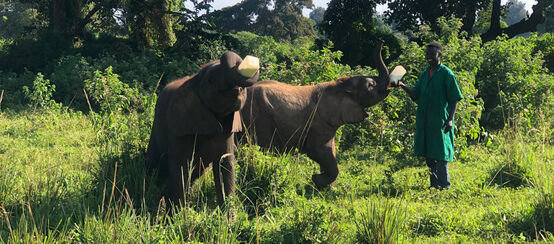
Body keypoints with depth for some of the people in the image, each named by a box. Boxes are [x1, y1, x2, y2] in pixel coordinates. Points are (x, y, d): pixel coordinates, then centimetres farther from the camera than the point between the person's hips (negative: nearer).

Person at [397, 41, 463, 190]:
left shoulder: (446, 74, -4)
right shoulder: (424, 75, 16)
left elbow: (454, 99, -7)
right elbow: (416, 95, 13)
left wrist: (450, 119, -15)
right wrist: (403, 86, -3)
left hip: (440, 121, -7)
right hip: (424, 120, 7)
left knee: (440, 154, -6)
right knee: (429, 155, 10)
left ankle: (445, 184, 1)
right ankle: (434, 184, 18)